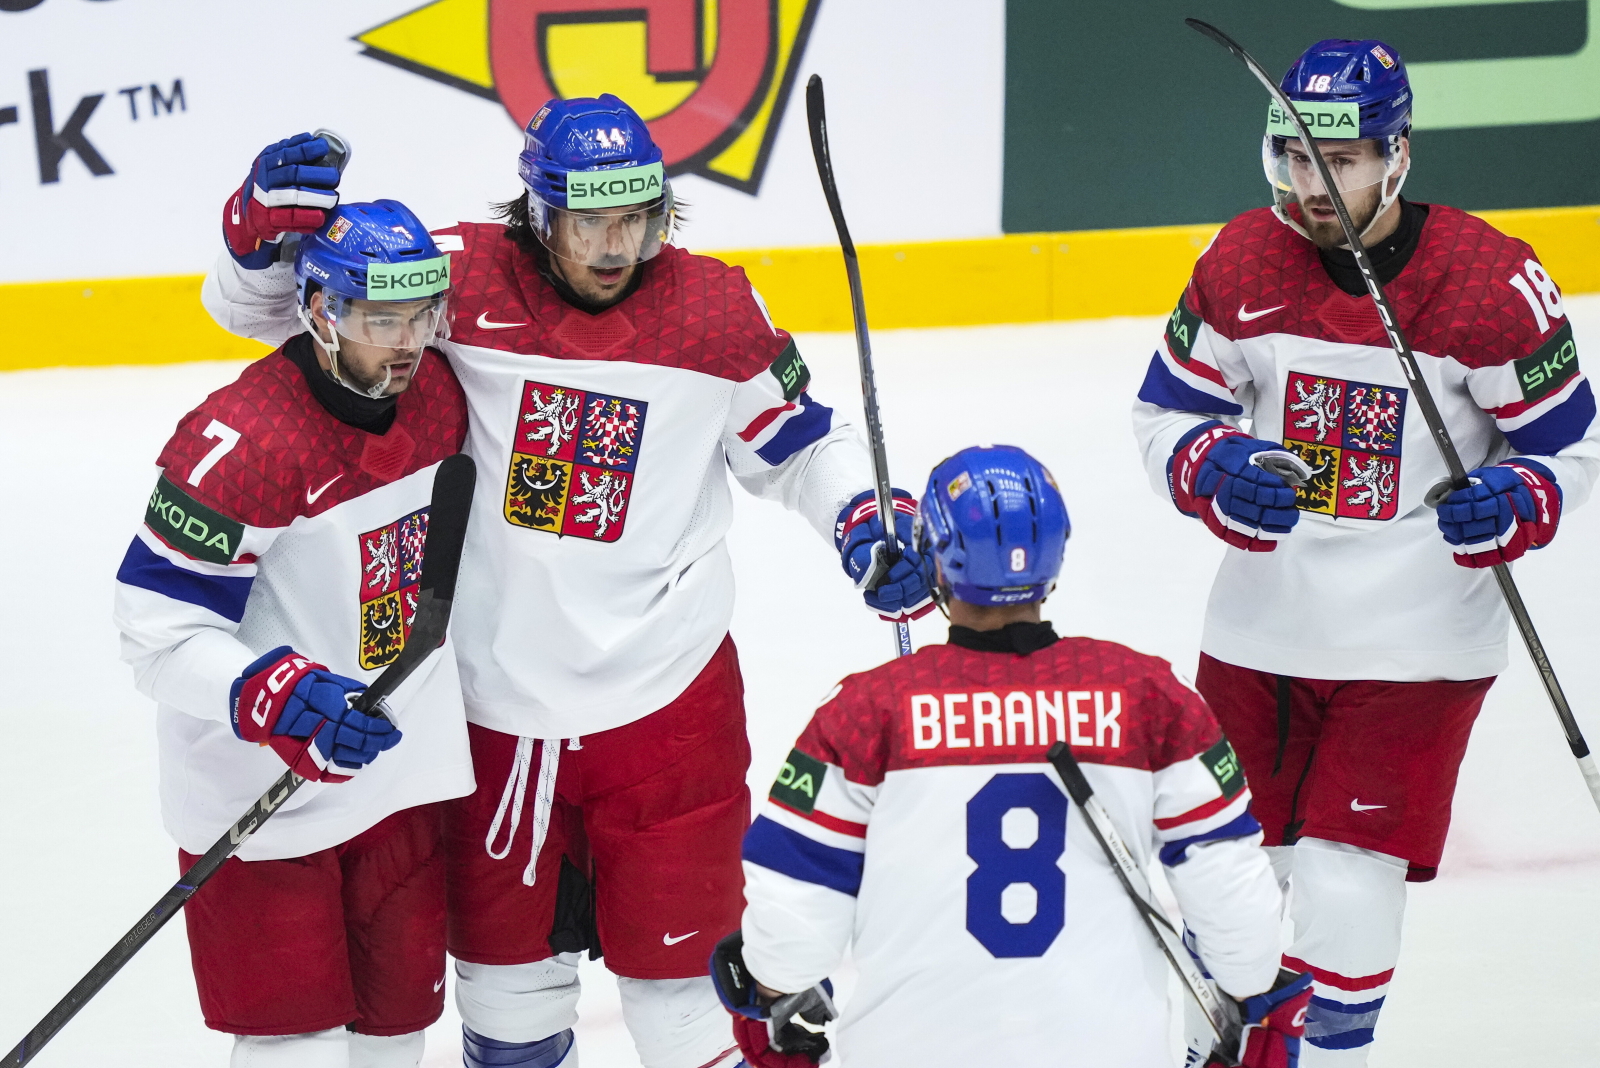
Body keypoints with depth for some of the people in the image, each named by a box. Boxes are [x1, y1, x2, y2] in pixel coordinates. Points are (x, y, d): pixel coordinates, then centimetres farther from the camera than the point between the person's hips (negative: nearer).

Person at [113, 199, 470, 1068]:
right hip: (260, 793, -7)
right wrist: (281, 701, -37)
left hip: (400, 772, 7)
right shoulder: (243, 441, -25)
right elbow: (159, 631, -24)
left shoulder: (436, 393, -2)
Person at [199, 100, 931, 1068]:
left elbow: (796, 443, 10)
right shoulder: (462, 280, -8)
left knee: (677, 944, 7)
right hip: (491, 694, 1)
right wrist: (266, 225, -22)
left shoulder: (715, 308, -5)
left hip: (669, 692, -1)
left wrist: (869, 523, -7)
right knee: (504, 949, 17)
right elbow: (259, 305, -2)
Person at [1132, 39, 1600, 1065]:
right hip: (1261, 623, 4)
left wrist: (1509, 508, -24)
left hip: (1416, 641, -3)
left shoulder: (1495, 281, -13)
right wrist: (1218, 472, -16)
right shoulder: (1242, 262, -4)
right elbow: (1167, 411, 5)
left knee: (1347, 886, -7)